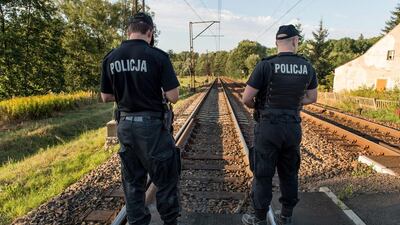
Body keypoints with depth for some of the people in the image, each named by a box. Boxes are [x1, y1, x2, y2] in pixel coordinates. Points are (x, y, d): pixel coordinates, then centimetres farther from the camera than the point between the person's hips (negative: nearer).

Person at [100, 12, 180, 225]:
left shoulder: (111, 58, 2)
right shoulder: (158, 56, -13)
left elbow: (106, 97, 8)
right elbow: (173, 97, -14)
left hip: (125, 125, 5)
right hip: (152, 125, -4)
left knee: (132, 181, 18)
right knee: (165, 179, 13)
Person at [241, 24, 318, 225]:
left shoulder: (265, 65, -13)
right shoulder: (307, 67, 1)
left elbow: (246, 99, -11)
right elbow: (312, 98, 13)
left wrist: (258, 107, 9)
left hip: (268, 127, -4)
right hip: (293, 127, 5)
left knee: (263, 174, 7)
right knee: (289, 173, 18)